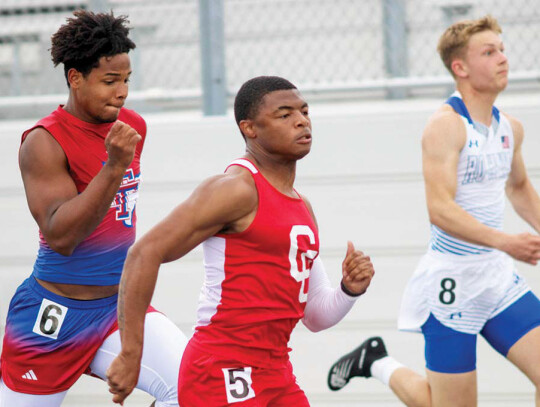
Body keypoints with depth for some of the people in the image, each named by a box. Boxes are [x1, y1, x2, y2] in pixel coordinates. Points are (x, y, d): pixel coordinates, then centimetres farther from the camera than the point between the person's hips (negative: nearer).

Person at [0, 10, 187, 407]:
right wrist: (114, 167, -31)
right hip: (55, 315, -5)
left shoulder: (133, 127, 5)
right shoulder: (44, 142, -16)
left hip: (119, 306, 5)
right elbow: (59, 236, -25)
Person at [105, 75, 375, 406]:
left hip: (276, 373, 9)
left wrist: (350, 290, 0)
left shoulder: (303, 208, 16)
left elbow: (317, 316, 22)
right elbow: (145, 254, -18)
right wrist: (130, 355, -21)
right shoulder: (238, 189, -11)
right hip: (224, 374, -9)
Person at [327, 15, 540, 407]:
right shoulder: (446, 125, -15)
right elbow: (440, 209, -26)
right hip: (453, 282, -7)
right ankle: (377, 362, 25)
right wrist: (504, 241, -35)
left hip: (500, 278, 7)